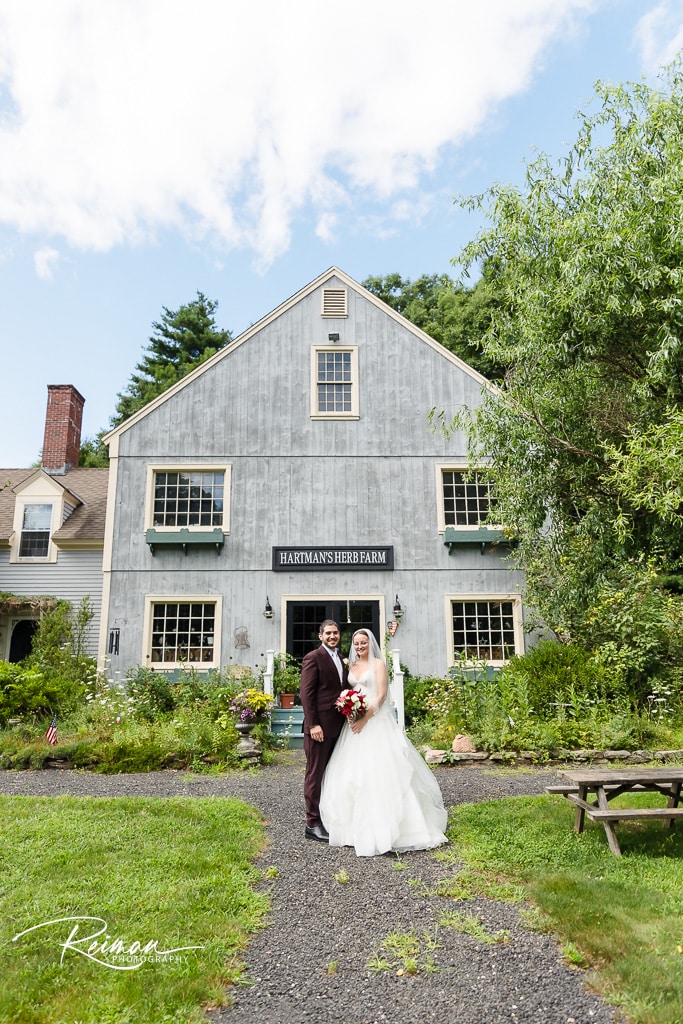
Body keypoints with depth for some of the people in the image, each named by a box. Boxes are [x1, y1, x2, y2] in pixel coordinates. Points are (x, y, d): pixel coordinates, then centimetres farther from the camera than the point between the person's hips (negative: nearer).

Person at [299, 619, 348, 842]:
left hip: (338, 726, 8)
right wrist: (313, 724, -18)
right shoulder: (313, 658, -8)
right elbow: (306, 693, -13)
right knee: (315, 774, 1)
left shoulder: (341, 660, 15)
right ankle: (313, 824, 11)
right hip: (320, 726, -8)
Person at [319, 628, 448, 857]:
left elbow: (381, 695, -11)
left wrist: (365, 718, -18)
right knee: (353, 771, 6)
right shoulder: (352, 665, 13)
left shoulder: (378, 663, -4)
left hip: (376, 721, -6)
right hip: (355, 721, 6)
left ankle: (384, 825, 1)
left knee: (379, 771, -8)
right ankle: (357, 823, 17)